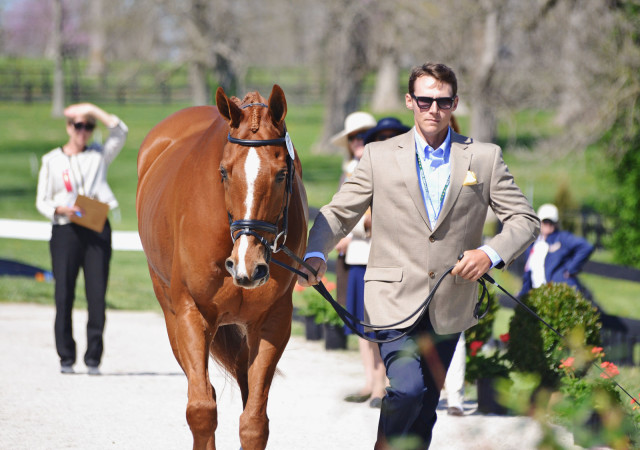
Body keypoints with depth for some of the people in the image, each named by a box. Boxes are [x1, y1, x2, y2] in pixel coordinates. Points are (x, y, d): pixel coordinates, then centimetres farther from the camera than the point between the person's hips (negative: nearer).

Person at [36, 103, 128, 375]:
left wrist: (92, 110, -2)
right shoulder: (52, 161, 10)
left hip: (97, 230, 1)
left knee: (97, 294, -5)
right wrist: (62, 210, -12)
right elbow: (42, 202, 7)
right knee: (64, 294, -3)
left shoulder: (99, 155, 14)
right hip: (65, 230, -1)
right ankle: (66, 358, 4)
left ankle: (93, 358, -2)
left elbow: (120, 132, 0)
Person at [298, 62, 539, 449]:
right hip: (394, 300, -2)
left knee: (426, 408, 9)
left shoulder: (484, 159, 5)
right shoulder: (380, 156, 4)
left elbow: (525, 219, 6)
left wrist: (492, 253, -13)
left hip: (450, 306, 2)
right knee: (407, 390, -22)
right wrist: (316, 254, -15)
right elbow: (339, 212, 5)